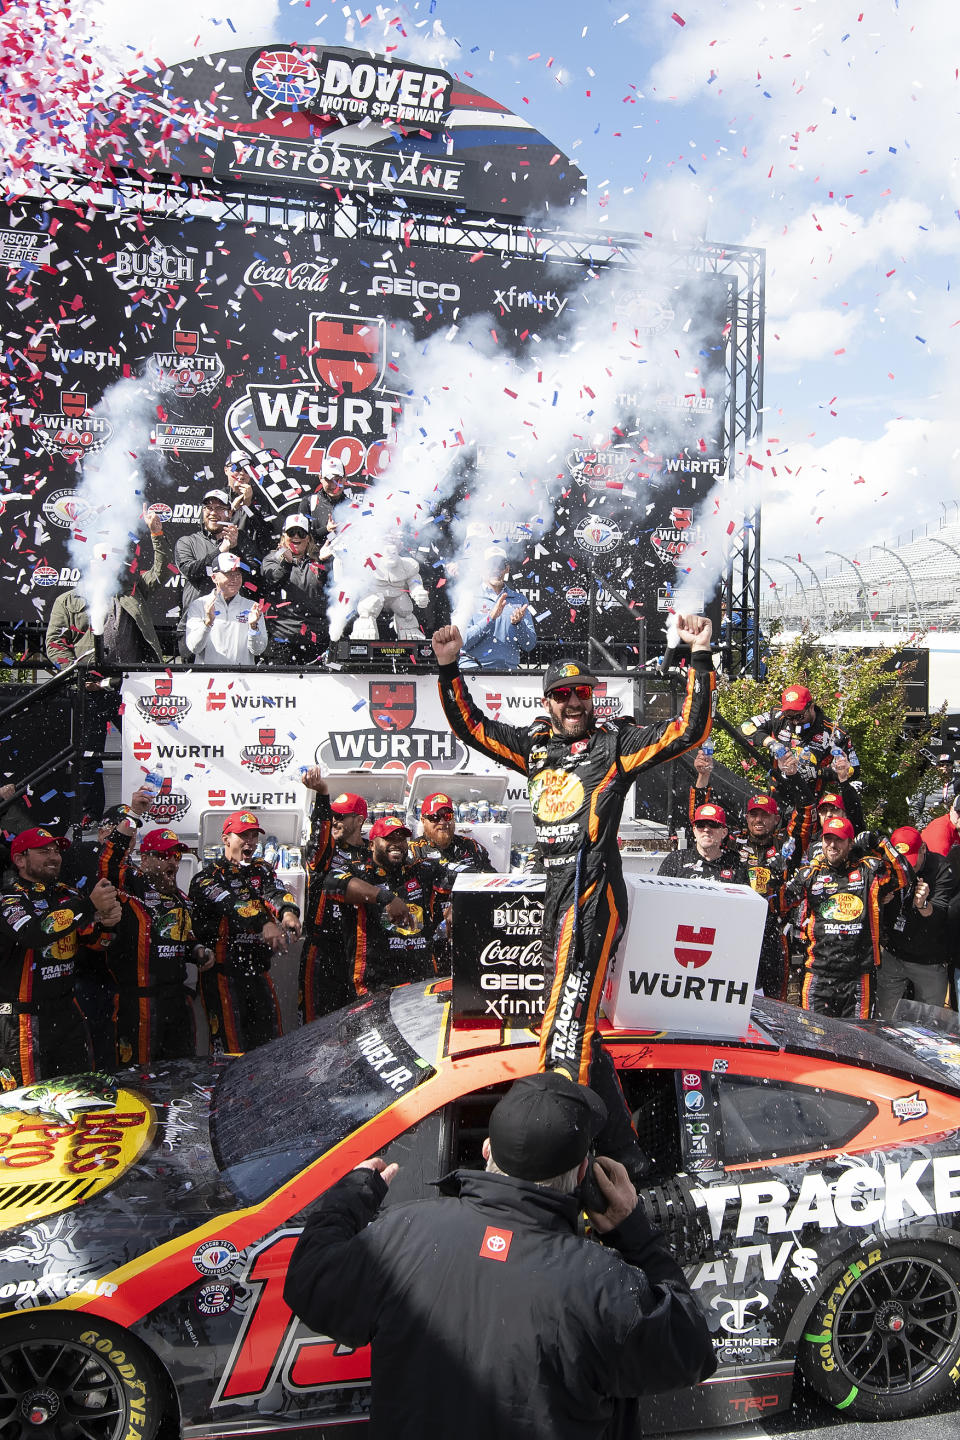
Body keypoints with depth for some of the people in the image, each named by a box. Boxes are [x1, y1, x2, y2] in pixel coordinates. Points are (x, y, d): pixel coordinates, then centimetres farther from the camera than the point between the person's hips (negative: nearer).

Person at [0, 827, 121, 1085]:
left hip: (67, 1013, 6)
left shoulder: (67, 894, 7)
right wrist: (89, 906, -36)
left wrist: (106, 924, -20)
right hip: (24, 1019, -6)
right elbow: (34, 933, -30)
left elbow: (91, 938, 3)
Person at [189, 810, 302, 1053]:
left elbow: (276, 892, -8)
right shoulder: (208, 876, -4)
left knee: (271, 1040, 11)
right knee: (231, 1047, -4)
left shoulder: (261, 870, 14)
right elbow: (230, 905, -23)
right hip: (222, 971, -6)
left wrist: (288, 912, -32)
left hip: (258, 969, 6)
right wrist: (264, 924, -41)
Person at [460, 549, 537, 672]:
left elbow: (529, 645, 10)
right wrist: (491, 617, -13)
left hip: (508, 669, 2)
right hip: (473, 668, -2)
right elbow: (462, 641, -5)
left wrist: (518, 623, -7)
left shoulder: (519, 599, 15)